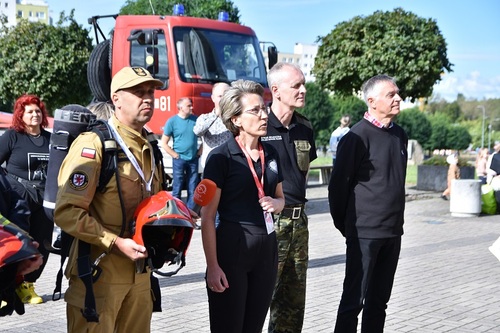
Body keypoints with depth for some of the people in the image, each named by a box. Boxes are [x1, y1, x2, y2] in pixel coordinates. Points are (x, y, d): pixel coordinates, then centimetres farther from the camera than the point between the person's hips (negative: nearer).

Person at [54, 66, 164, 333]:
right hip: (99, 272, -8)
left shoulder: (148, 148, 13)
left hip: (139, 272, 8)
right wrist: (117, 243, -21)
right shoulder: (93, 144, -13)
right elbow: (67, 212, -19)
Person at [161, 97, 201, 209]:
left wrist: (200, 151, 5)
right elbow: (164, 143, -4)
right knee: (177, 188, 2)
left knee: (192, 189, 7)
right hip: (179, 160, -3)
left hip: (193, 159, 3)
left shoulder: (196, 120, 2)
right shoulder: (172, 121, -6)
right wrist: (175, 155, -7)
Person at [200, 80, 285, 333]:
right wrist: (213, 266, -16)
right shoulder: (221, 157, -10)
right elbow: (207, 217, -12)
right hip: (232, 246, -6)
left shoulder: (271, 154, 8)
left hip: (266, 247, 6)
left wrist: (275, 204, -2)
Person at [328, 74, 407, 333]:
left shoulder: (400, 135, 10)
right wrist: (344, 224, -1)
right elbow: (338, 184, -9)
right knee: (354, 300, -1)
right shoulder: (358, 136, -12)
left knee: (379, 301, 14)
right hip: (364, 233, -7)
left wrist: (396, 219, 17)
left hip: (393, 233, 7)